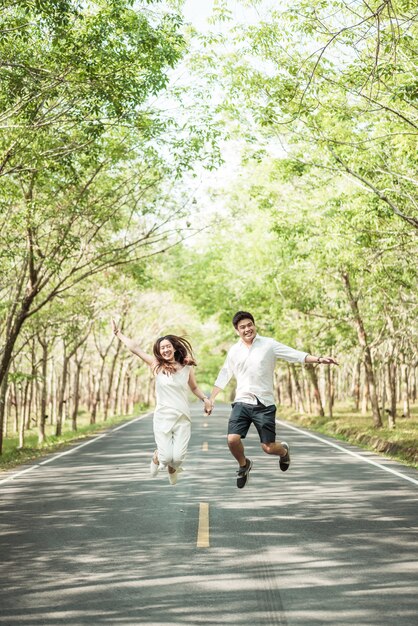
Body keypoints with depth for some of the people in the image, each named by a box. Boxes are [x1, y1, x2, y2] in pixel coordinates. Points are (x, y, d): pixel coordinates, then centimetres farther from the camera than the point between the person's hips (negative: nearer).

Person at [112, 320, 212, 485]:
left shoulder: (187, 367, 5)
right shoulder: (157, 366, 0)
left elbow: (194, 387, 21)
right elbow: (135, 348, -2)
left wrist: (205, 399, 5)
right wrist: (118, 333, 0)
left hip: (183, 419, 1)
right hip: (163, 418, -1)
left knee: (178, 458, -10)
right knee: (166, 457, -10)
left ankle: (172, 468, 29)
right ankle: (157, 457, 30)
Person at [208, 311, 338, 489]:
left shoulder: (269, 344, -2)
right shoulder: (234, 351, 7)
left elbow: (296, 355, -5)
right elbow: (223, 376, 18)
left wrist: (319, 359, -17)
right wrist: (211, 398, 17)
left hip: (264, 404, -2)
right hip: (242, 402, 2)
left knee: (268, 447, -4)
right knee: (233, 439, -16)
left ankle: (284, 450, 35)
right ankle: (244, 465, 17)